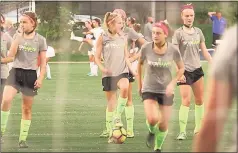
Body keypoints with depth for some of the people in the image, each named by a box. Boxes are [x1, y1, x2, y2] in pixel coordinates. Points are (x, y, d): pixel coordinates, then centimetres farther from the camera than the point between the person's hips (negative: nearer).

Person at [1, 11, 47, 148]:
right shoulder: (18, 37, 6)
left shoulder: (40, 40, 1)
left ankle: (23, 139, 14)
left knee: (27, 109, 5)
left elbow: (43, 62, 3)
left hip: (30, 75, -1)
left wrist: (41, 79, -6)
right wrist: (18, 37, -11)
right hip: (16, 72, 1)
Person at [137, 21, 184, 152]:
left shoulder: (173, 50, -13)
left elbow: (181, 68, 2)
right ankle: (152, 132, 14)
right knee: (152, 119, -22)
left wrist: (173, 83, -12)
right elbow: (140, 63, 7)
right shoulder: (146, 48, -13)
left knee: (164, 125, 4)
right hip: (149, 90, -1)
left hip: (166, 91, 1)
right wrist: (139, 83, 11)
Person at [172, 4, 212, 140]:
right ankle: (182, 132, -10)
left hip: (197, 69, 6)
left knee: (200, 100, 11)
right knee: (186, 100, -13)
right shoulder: (179, 33, -8)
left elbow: (204, 50, 12)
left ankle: (199, 128, 25)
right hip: (185, 71, -6)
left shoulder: (198, 32, 8)